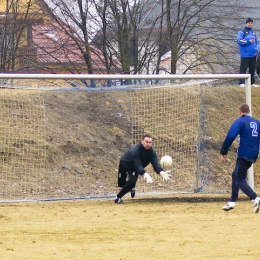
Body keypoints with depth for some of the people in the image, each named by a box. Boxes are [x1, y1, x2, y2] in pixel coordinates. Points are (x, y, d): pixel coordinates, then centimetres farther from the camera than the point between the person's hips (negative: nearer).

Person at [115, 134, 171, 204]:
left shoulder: (152, 152, -24)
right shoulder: (136, 150, -40)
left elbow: (155, 164, -33)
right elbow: (138, 166, -48)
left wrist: (162, 172, -56)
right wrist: (145, 175, -66)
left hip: (134, 169, 3)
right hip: (124, 163, -3)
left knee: (132, 182, -18)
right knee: (121, 183, 3)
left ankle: (118, 197, 6)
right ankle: (131, 187, 41)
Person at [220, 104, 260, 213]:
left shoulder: (240, 121, -6)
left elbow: (230, 136, -17)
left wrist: (224, 151, -10)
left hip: (243, 154, -7)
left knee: (240, 180, -9)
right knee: (236, 175, 23)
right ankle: (232, 202, 25)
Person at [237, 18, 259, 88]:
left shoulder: (253, 33, 16)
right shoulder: (242, 32, -1)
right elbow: (239, 40, -13)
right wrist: (249, 41, -18)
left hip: (253, 55, 6)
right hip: (245, 55, -6)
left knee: (252, 69, 9)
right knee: (243, 69, -8)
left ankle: (252, 82, 15)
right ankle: (241, 83, -10)